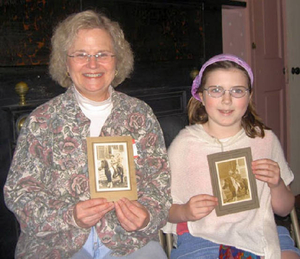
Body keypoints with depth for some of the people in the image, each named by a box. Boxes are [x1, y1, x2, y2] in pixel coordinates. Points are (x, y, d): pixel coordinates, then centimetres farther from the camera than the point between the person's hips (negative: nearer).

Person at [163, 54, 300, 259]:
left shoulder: (266, 140, 6)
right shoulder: (184, 143, -3)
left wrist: (277, 185, -6)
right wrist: (185, 212, -17)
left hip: (259, 233, 3)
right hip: (202, 238, -2)